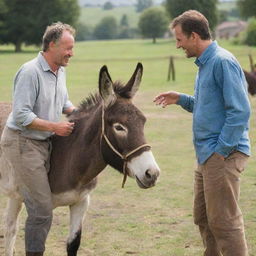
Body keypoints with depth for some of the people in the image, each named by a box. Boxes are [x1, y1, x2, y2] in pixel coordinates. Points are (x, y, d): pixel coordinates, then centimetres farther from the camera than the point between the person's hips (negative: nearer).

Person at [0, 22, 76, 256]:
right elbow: (21, 116, -23)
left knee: (40, 207, 12)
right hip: (22, 143, -9)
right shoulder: (30, 72, -20)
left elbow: (64, 103, 25)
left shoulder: (60, 72, 8)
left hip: (44, 143, 9)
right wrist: (55, 127, -20)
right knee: (42, 209, -9)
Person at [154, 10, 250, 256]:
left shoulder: (223, 62, -16)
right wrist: (180, 99, 12)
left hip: (222, 155, -11)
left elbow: (239, 111, -21)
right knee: (203, 218, 17)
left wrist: (222, 150, -19)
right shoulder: (204, 64, 15)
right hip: (206, 154, 11)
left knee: (224, 221, -8)